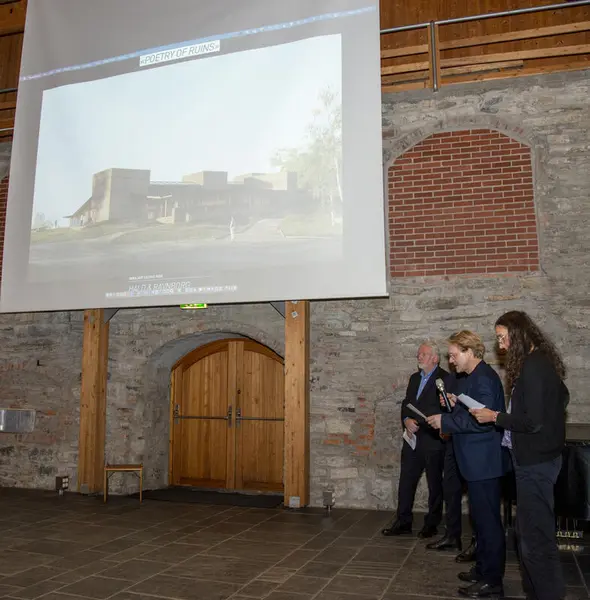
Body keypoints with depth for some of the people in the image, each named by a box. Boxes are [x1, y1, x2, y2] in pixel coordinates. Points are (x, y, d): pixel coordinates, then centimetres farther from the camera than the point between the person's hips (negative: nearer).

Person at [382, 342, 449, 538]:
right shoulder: (414, 378, 15)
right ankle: (403, 522, 20)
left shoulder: (444, 379, -10)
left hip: (433, 440, -7)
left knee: (434, 483, 8)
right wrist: (406, 420, -5)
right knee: (406, 481, 9)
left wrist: (417, 423, -18)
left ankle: (431, 524, 21)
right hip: (413, 439, 7)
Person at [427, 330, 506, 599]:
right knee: (482, 517, 19)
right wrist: (456, 404, 4)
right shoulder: (467, 378, 13)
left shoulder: (484, 378, -18)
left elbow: (483, 420, -26)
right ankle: (482, 569, 32)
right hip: (475, 461, 10)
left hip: (484, 462, -10)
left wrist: (445, 421, -20)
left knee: (488, 520, 0)